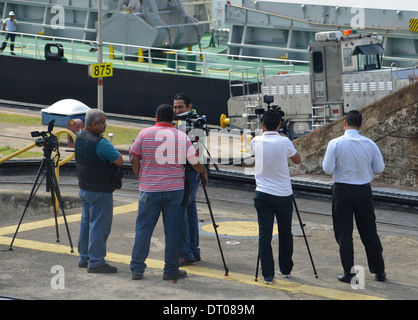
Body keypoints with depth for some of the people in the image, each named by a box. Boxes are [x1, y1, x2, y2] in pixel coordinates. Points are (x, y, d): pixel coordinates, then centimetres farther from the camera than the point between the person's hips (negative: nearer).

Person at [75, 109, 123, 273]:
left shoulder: (80, 138, 6)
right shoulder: (100, 143, -23)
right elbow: (119, 160, -18)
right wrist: (112, 158, 1)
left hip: (84, 189, 9)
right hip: (100, 191, -9)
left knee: (86, 223, 18)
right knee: (99, 225, -4)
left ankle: (84, 258, 26)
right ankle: (96, 262, -2)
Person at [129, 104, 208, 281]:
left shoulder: (145, 134, -2)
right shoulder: (182, 137, 0)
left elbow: (134, 160, 3)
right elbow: (195, 162, 2)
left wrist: (140, 178, 17)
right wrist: (204, 173, 23)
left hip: (149, 189, 0)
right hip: (175, 189, 0)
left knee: (143, 228, 7)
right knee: (172, 230, 6)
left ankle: (137, 269, 8)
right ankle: (171, 270, 9)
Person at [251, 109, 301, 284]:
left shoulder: (256, 142, -4)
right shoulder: (284, 142, -10)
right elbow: (297, 160, 7)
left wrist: (265, 131, 34)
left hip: (262, 194, 1)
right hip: (283, 195, -1)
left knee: (264, 233, 0)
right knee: (285, 232, 15)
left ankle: (268, 274, -4)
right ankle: (286, 269, 26)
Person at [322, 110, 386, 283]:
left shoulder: (335, 144, -11)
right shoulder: (369, 144, -3)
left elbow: (328, 169, -11)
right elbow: (380, 168, 5)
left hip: (342, 191, -2)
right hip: (364, 191, 2)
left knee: (344, 232, 5)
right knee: (369, 231, 11)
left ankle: (348, 272, 4)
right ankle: (379, 271, 17)